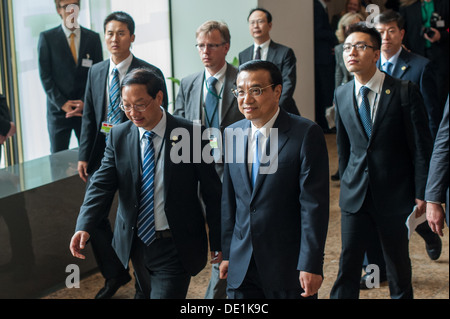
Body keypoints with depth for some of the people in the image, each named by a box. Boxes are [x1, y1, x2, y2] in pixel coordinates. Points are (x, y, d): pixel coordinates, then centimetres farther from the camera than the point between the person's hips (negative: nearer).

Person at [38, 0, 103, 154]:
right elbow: (45, 76, -1)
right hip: (58, 111, -1)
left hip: (87, 108, 1)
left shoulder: (93, 38, 7)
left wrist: (84, 102, -7)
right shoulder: (47, 37, 2)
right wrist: (62, 104, -10)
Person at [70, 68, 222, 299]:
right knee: (148, 293, 21)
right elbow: (102, 184, -7)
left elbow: (212, 193, -7)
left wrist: (218, 246, -5)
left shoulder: (190, 135, -12)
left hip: (175, 248, -4)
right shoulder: (119, 136, -1)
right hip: (135, 243, 5)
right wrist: (84, 226, -24)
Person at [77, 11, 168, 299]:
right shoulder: (96, 72, 7)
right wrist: (84, 155, 4)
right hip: (101, 153, 5)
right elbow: (89, 117, 10)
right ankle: (115, 274, 26)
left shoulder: (150, 73, -9)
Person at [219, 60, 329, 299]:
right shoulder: (232, 134, 6)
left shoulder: (306, 133, -11)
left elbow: (314, 204, -14)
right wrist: (227, 253, 11)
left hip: (289, 267, -4)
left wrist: (310, 265, -16)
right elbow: (229, 199, 11)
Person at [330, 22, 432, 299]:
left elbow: (421, 146, -7)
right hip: (356, 196, 3)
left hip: (395, 195, -3)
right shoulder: (342, 95, 5)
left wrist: (421, 193, -8)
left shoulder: (405, 91, -9)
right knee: (348, 263, 2)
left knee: (398, 263, 13)